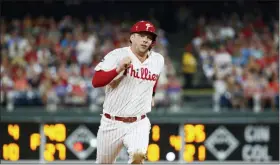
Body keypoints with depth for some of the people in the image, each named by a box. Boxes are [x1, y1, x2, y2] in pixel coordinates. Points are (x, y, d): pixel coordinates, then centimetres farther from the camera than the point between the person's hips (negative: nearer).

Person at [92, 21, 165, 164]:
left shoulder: (158, 60, 4)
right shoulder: (116, 55, -10)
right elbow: (96, 82, -19)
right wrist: (118, 68, -29)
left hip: (138, 124, 1)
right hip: (111, 123, -1)